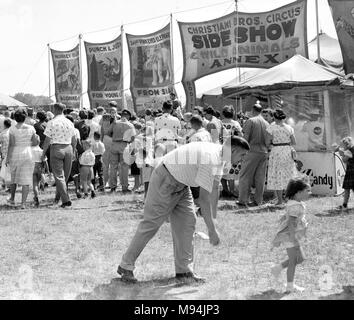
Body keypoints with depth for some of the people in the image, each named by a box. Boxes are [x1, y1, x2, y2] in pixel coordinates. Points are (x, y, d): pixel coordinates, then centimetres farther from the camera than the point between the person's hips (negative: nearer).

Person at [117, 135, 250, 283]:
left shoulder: (219, 156, 1)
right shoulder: (210, 158, -30)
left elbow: (214, 189, 12)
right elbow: (204, 198, -31)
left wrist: (212, 219, 12)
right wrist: (212, 230, -27)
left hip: (181, 184, 10)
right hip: (165, 181, -10)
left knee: (187, 222, 1)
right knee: (151, 224, -4)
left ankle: (184, 270, 3)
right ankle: (126, 266, 6)